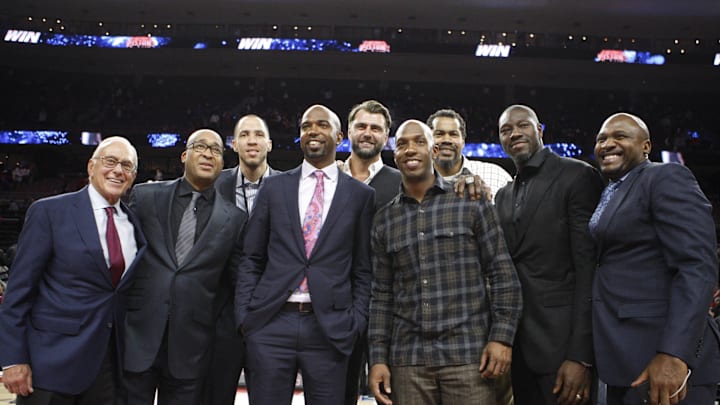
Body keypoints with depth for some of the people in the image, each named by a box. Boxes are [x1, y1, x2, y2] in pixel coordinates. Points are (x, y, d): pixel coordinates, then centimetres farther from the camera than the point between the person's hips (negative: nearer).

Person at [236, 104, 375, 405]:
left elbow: (363, 269, 6)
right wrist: (243, 316, 3)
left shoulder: (361, 195, 5)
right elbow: (252, 259, 9)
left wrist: (357, 323, 0)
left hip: (330, 329, -1)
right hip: (270, 323, 1)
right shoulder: (273, 187, 8)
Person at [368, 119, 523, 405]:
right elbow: (382, 295, 9)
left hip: (469, 354, -2)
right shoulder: (384, 219, 9)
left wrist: (502, 337, -8)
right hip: (407, 359, 2)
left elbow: (503, 275, 0)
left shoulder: (471, 202, 1)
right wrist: (378, 358, 4)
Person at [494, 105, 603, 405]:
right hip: (517, 345, 6)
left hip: (559, 343, -6)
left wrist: (580, 355, -17)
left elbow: (589, 267, -12)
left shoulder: (577, 176, -5)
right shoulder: (503, 196, 16)